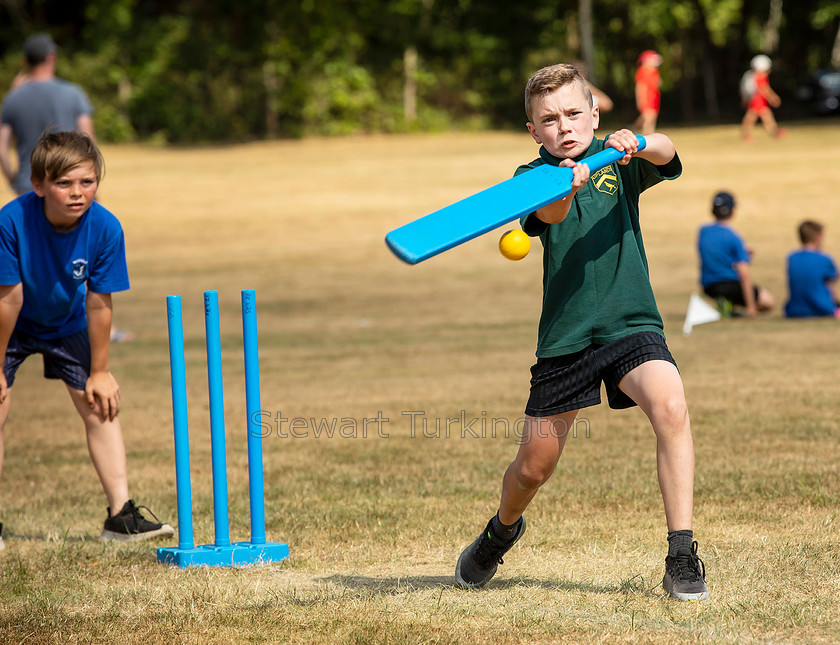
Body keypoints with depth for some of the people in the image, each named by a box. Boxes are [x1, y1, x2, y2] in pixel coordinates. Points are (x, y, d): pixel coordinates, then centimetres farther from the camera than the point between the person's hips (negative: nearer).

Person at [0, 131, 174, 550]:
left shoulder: (105, 229, -27)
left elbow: (98, 304, -17)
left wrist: (99, 372, -9)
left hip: (67, 323, 3)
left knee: (101, 406, -3)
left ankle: (121, 515, 2)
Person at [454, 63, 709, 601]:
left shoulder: (620, 161, 4)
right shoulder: (533, 177, 1)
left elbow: (666, 154, -17)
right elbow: (551, 215, -22)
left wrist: (638, 144, -40)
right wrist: (566, 187, -45)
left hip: (631, 322, -1)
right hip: (565, 334, 1)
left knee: (670, 405, -29)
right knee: (534, 467, 7)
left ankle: (683, 555, -23)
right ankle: (503, 529, 44)